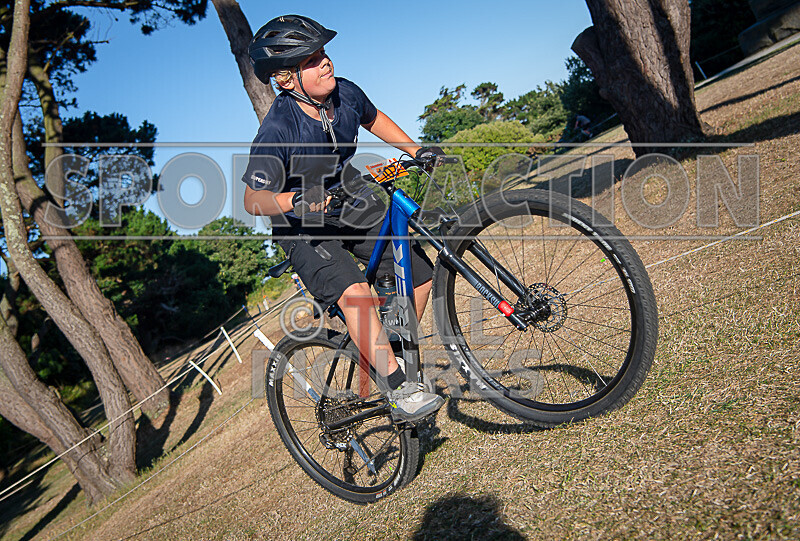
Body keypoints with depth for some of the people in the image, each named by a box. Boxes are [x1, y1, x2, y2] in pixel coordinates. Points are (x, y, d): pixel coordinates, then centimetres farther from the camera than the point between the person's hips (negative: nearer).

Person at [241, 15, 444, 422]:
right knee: (353, 290, -31)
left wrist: (417, 151, 6)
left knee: (421, 271, -1)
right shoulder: (277, 131, -27)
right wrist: (294, 199, -46)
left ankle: (396, 355, 18)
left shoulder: (345, 93, -9)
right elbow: (253, 199, -27)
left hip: (354, 208, 7)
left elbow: (373, 120, 14)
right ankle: (399, 392, -24)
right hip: (303, 227, -6)